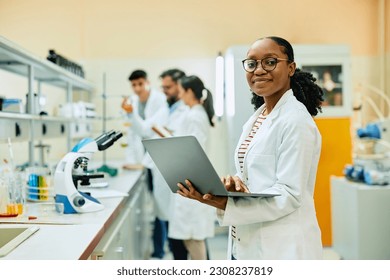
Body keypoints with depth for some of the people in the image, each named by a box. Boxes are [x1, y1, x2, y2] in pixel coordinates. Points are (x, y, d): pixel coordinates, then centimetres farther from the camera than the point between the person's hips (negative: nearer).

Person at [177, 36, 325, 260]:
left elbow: (289, 195, -19)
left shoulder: (297, 121, -15)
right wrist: (233, 183, -9)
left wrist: (223, 203, -27)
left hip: (282, 248, -7)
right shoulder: (256, 118, 11)